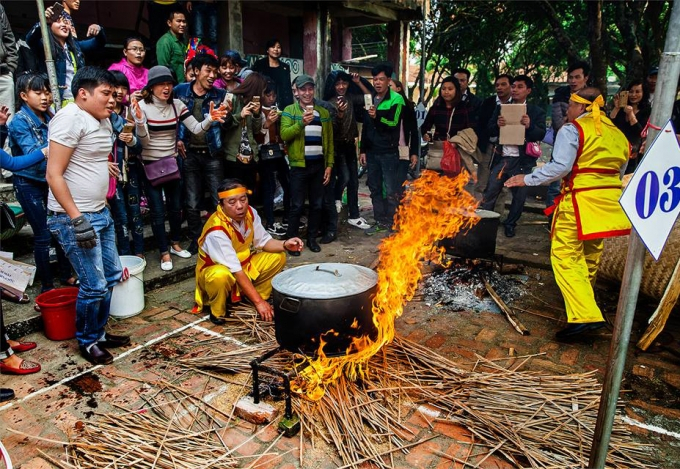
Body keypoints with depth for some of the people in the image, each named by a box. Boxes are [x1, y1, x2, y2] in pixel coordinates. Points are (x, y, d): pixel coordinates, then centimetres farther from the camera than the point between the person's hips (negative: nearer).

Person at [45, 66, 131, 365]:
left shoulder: (103, 121, 12)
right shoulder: (70, 119, -15)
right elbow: (54, 175, -19)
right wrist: (77, 218, -21)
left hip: (100, 213, 9)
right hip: (74, 218, -9)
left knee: (111, 275, 16)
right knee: (95, 286, -3)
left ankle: (99, 332, 34)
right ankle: (87, 341, 21)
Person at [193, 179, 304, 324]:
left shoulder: (250, 212, -14)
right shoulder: (217, 231, -34)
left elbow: (263, 241, -3)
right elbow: (236, 271, -34)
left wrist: (285, 245, -23)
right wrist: (258, 301, -33)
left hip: (243, 264, 7)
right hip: (215, 270, -7)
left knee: (278, 257, -7)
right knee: (221, 276, -40)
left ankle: (247, 297, 5)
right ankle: (217, 311, -8)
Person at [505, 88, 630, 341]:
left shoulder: (572, 129, -6)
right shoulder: (617, 133, 17)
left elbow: (560, 166, -18)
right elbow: (619, 171, 20)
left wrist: (527, 179, -11)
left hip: (580, 198, -8)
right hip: (609, 199, 8)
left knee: (565, 256, -8)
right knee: (589, 256, 19)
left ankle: (584, 316, -18)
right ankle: (584, 303, 34)